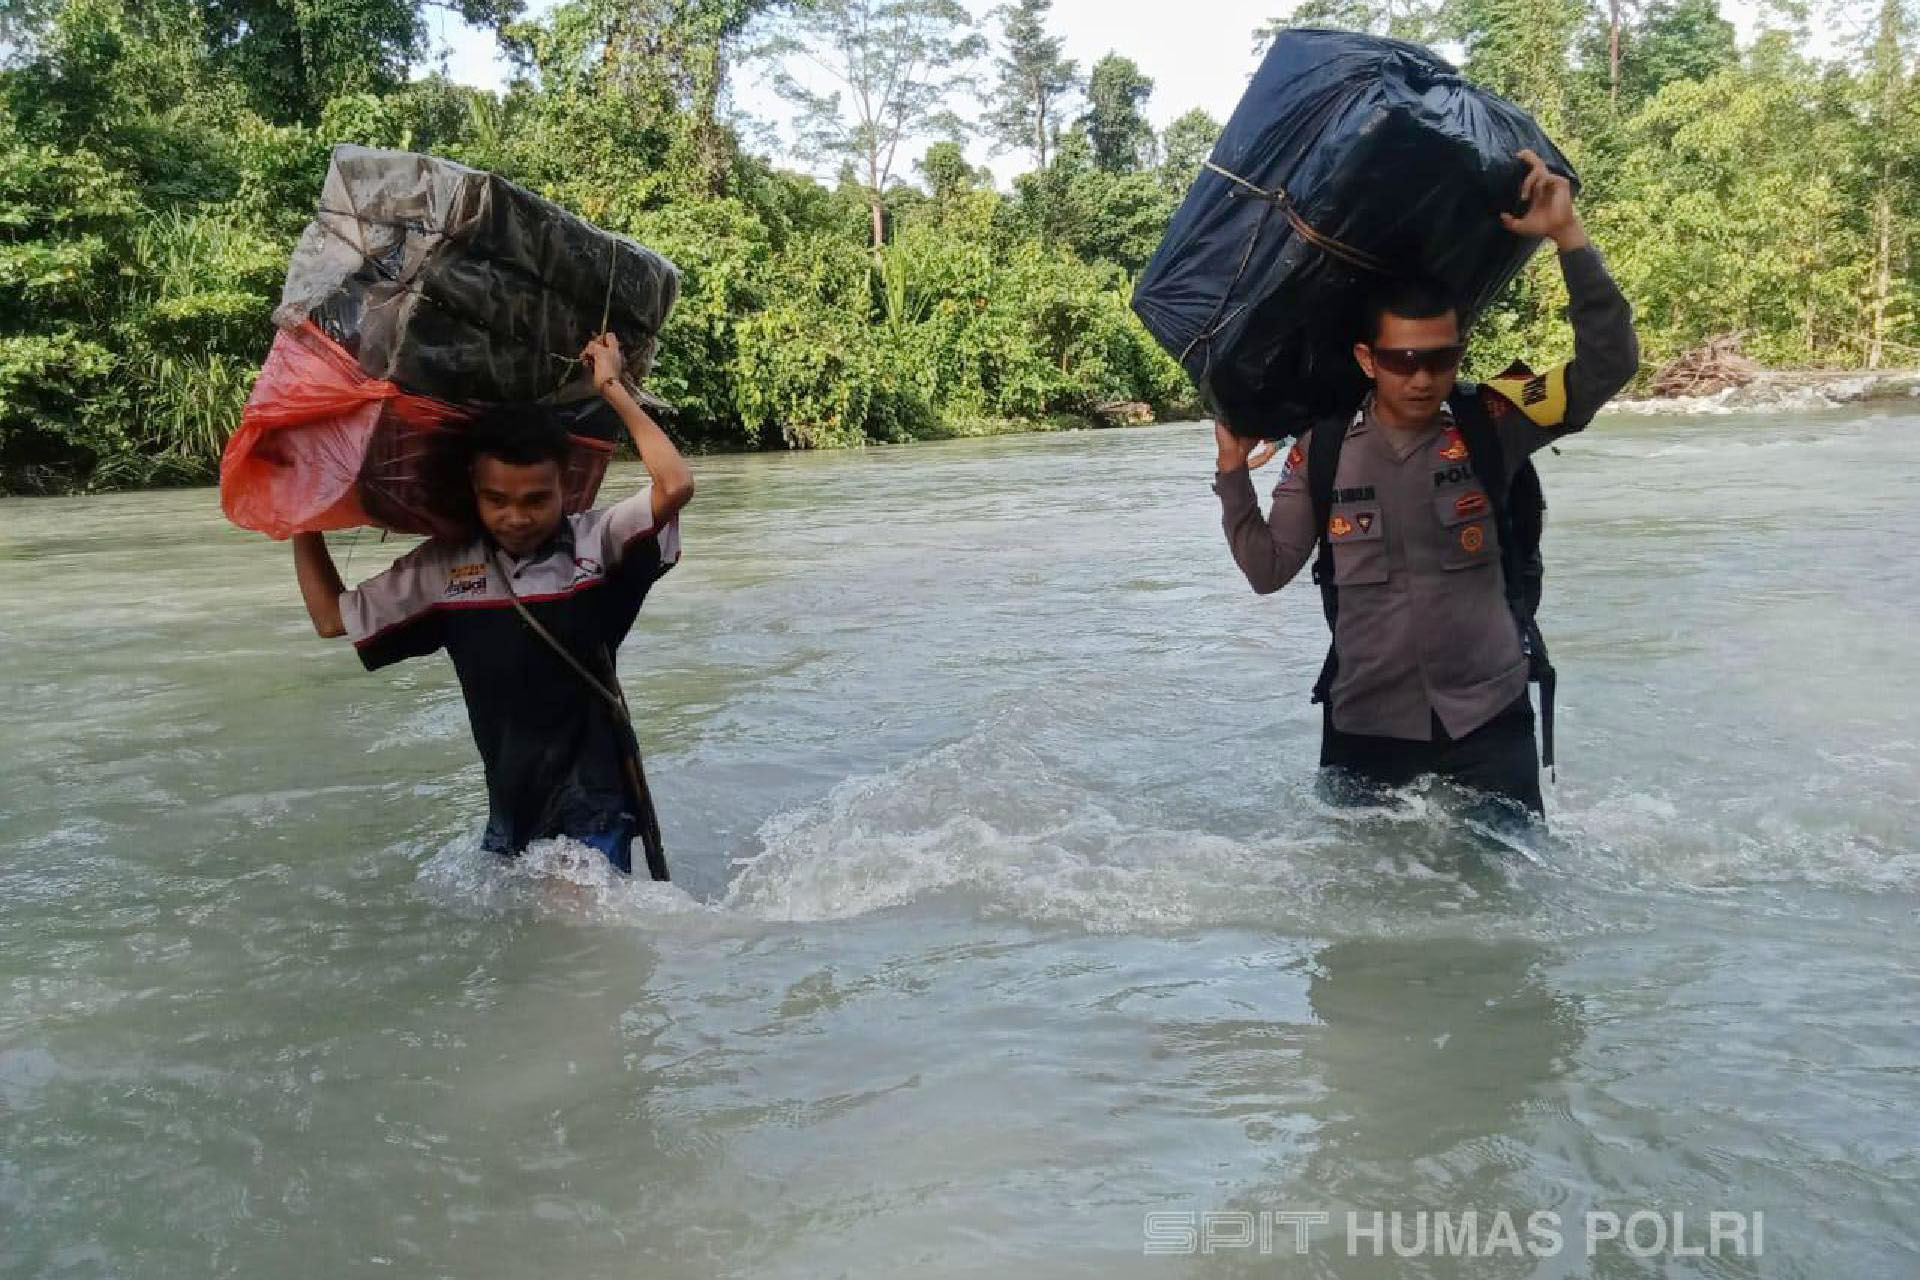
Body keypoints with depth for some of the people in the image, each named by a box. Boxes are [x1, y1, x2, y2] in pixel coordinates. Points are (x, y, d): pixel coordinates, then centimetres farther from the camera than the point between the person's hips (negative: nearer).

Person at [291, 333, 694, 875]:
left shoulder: (597, 543, -9)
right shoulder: (444, 566, 2)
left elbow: (676, 486, -27)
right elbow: (333, 616, 11)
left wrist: (611, 386, -17)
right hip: (509, 813, 5)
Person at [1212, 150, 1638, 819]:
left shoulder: (1490, 424, -6)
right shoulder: (1322, 448, -3)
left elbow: (1610, 362, -14)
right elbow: (1268, 570, 2)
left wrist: (1568, 235, -21)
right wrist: (1233, 475, -7)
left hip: (1489, 720, 0)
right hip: (1364, 727, 1)